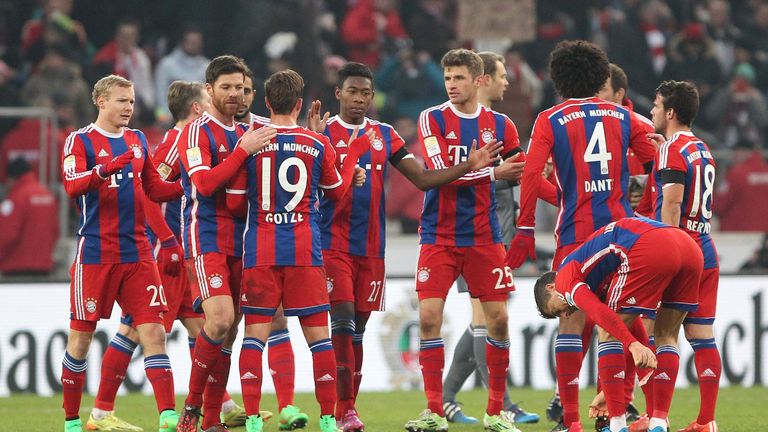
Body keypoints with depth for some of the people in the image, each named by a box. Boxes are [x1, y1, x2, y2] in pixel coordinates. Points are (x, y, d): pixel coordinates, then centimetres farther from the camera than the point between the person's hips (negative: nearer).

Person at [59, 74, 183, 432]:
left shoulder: (137, 140, 15)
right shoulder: (80, 141, -2)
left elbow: (155, 189, 21)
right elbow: (73, 185, -18)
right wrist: (108, 167, -34)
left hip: (136, 252, 4)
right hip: (95, 252, -4)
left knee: (153, 331, -6)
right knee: (81, 336, 2)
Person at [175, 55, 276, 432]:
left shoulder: (246, 134, 17)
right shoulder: (196, 132, -5)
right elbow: (205, 183, -17)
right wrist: (244, 150, -22)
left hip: (239, 243, 7)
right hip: (205, 240, -7)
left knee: (228, 331, 4)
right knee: (220, 319, -21)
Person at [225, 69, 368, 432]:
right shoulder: (318, 145, 1)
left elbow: (234, 204, 2)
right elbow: (338, 191, 16)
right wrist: (354, 155, 31)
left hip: (260, 252, -1)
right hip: (305, 252, 1)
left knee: (255, 334, 2)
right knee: (318, 334, 6)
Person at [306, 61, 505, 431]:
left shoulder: (385, 135, 11)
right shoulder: (324, 132, -1)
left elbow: (423, 179, 10)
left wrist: (467, 166, -1)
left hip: (372, 246, 4)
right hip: (334, 244, -4)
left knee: (358, 327, 7)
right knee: (343, 319, -14)